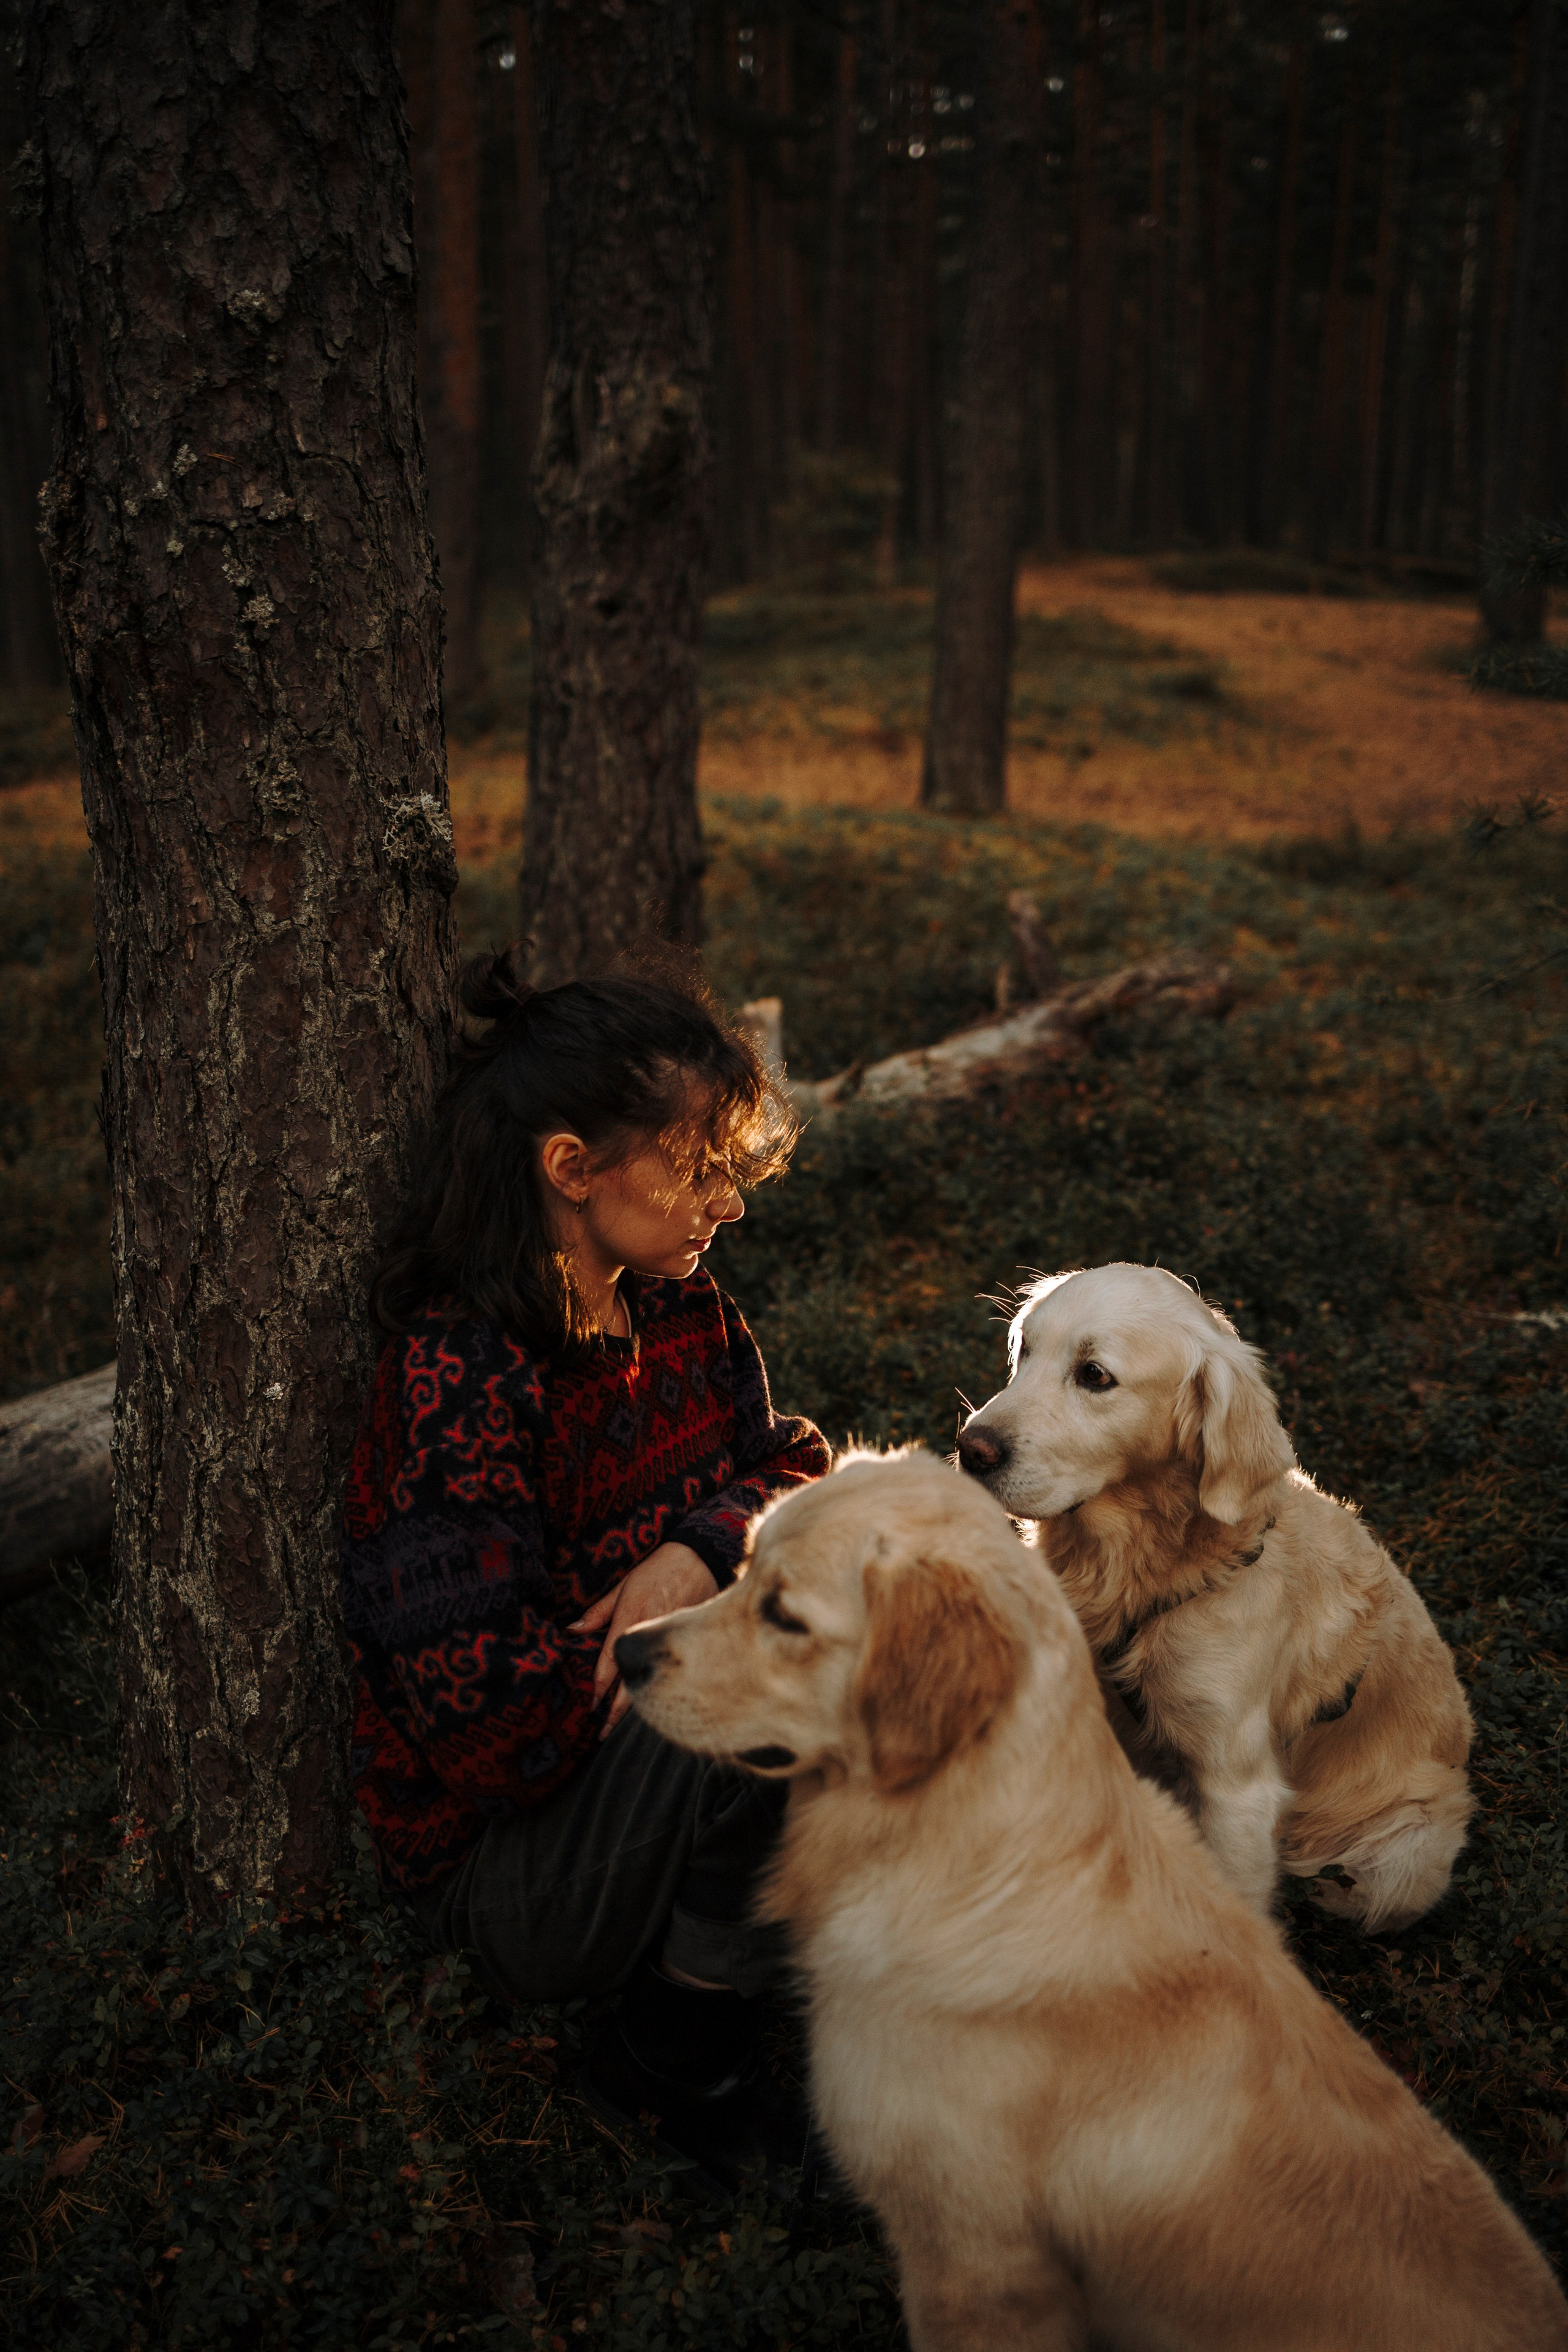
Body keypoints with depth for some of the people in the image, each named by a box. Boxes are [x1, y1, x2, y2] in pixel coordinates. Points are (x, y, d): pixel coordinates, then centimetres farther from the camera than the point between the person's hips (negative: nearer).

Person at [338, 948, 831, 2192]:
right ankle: (675, 2047, -9)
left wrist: (709, 1547, -18)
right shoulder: (458, 1378, -26)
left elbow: (788, 1467, 4)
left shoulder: (682, 1309, -2)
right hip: (501, 1858, -7)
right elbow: (485, 1714, -29)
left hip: (645, 1762, 7)